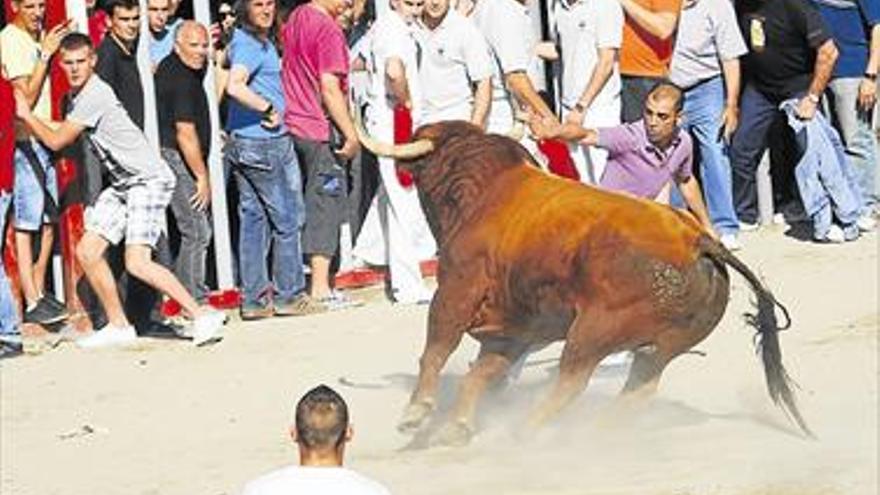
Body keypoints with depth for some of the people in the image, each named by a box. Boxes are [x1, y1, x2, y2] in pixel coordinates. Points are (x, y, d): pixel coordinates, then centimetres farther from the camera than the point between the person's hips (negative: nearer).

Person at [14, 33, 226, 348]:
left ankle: (203, 316, -16)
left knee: (137, 262, -21)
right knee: (87, 251, 5)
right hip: (122, 182, 10)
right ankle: (118, 326, 15)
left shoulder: (94, 95, -18)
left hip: (149, 179, -10)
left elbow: (55, 141, -11)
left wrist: (25, 115, 3)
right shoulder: (79, 95, 11)